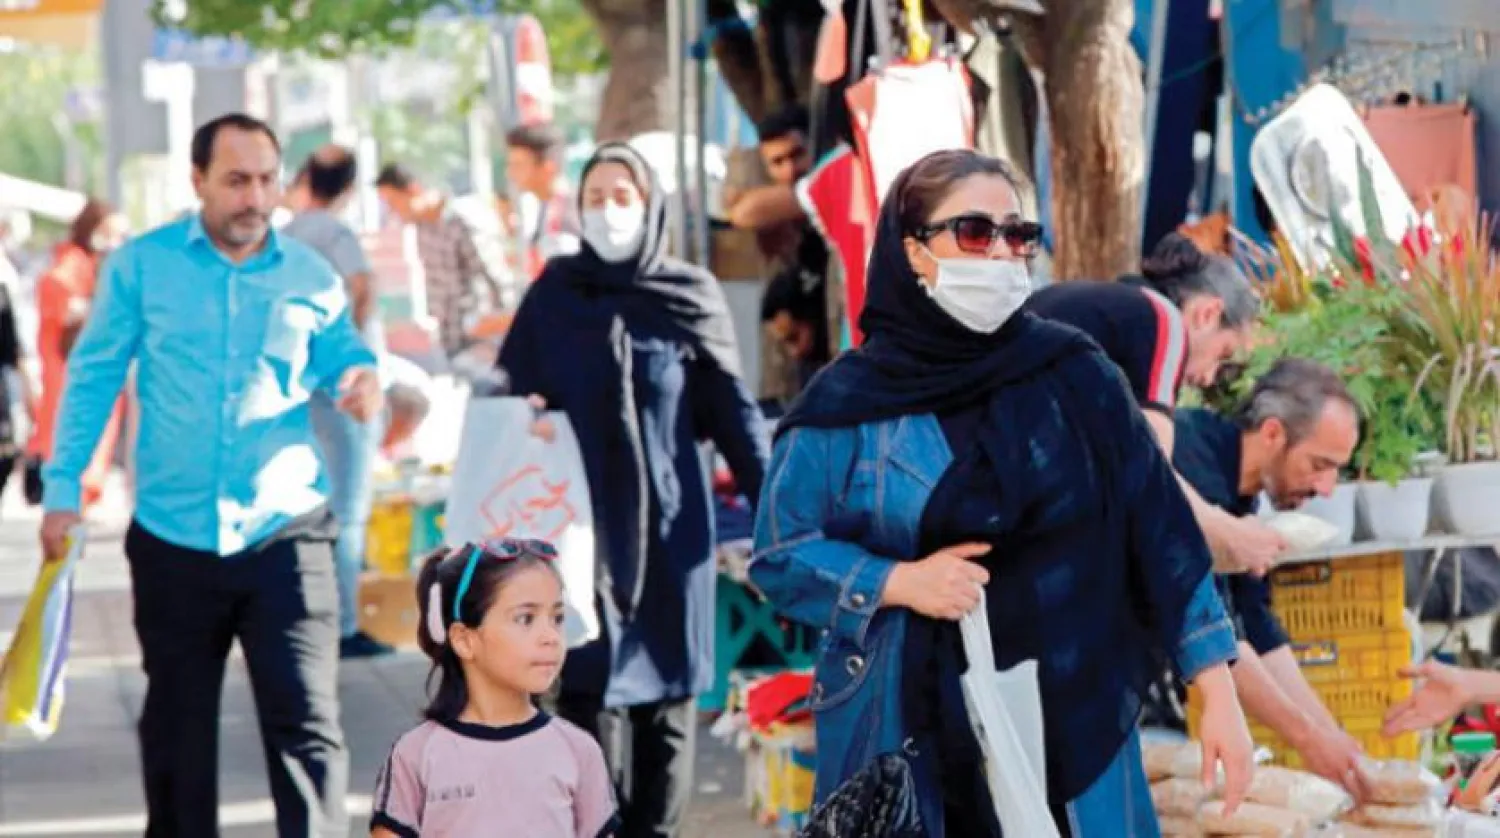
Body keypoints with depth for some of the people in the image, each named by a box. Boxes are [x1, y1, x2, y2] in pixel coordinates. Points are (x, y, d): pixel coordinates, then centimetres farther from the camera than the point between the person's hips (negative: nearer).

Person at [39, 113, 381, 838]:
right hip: (173, 539, 0)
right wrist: (63, 488, 1)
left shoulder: (310, 277, 4)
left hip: (285, 536, 0)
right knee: (176, 726, 14)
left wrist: (362, 382, -12)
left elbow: (342, 358, 13)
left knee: (307, 725, -8)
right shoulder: (142, 266, 0)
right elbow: (93, 377, 5)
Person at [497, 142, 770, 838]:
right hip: (581, 520, 0)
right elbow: (509, 401, 3)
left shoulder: (690, 297, 4)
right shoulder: (553, 297, 6)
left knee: (667, 686, 3)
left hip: (670, 525, 0)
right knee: (590, 685, -5)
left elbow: (734, 412, 2)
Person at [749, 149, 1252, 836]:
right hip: (904, 734, -1)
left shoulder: (1075, 378, 2)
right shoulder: (848, 404, -1)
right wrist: (897, 582, -13)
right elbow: (778, 554, 3)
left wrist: (1218, 695, -2)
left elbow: (1160, 533, 3)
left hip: (1069, 720, 1)